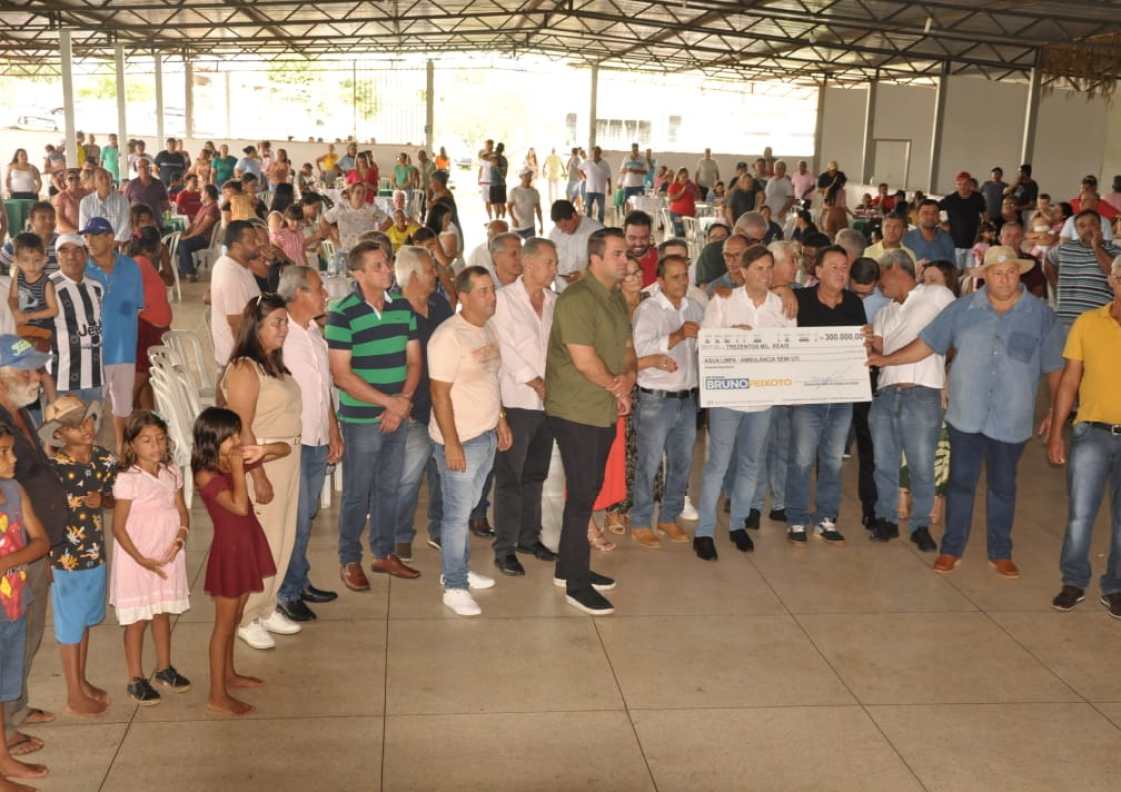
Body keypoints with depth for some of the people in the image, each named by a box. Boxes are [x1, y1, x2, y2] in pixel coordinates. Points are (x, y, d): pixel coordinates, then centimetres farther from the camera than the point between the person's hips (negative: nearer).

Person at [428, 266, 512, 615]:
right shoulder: (449, 337, -19)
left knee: (466, 508, 19)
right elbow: (440, 394, -20)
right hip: (460, 440, -8)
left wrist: (501, 420, 18)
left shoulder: (488, 329, 7)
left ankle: (458, 570, 32)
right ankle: (455, 587, 12)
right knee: (457, 514, 2)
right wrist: (452, 444, -20)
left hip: (487, 434, 8)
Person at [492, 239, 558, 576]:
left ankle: (529, 537, 27)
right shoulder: (504, 299, -7)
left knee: (536, 473, 15)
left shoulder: (554, 302, 7)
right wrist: (537, 384, -14)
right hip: (516, 400, -5)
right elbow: (506, 349, -12)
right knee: (510, 476, -1)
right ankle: (504, 549, 6)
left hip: (548, 400, 5)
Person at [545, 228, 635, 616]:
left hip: (605, 410, 9)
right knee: (583, 495, -3)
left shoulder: (616, 298, 12)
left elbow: (627, 347, 13)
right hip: (576, 412, -9)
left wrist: (628, 377, -8)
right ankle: (576, 585, 7)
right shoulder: (577, 299, -18)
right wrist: (618, 387, -8)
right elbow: (584, 361, -23)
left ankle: (569, 568, 30)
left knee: (588, 491, 16)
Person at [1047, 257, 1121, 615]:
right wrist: (1055, 433, 2)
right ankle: (1074, 582, 20)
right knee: (1079, 514, 4)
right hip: (1092, 433, 0)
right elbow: (1069, 381, 4)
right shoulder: (1087, 323, 0)